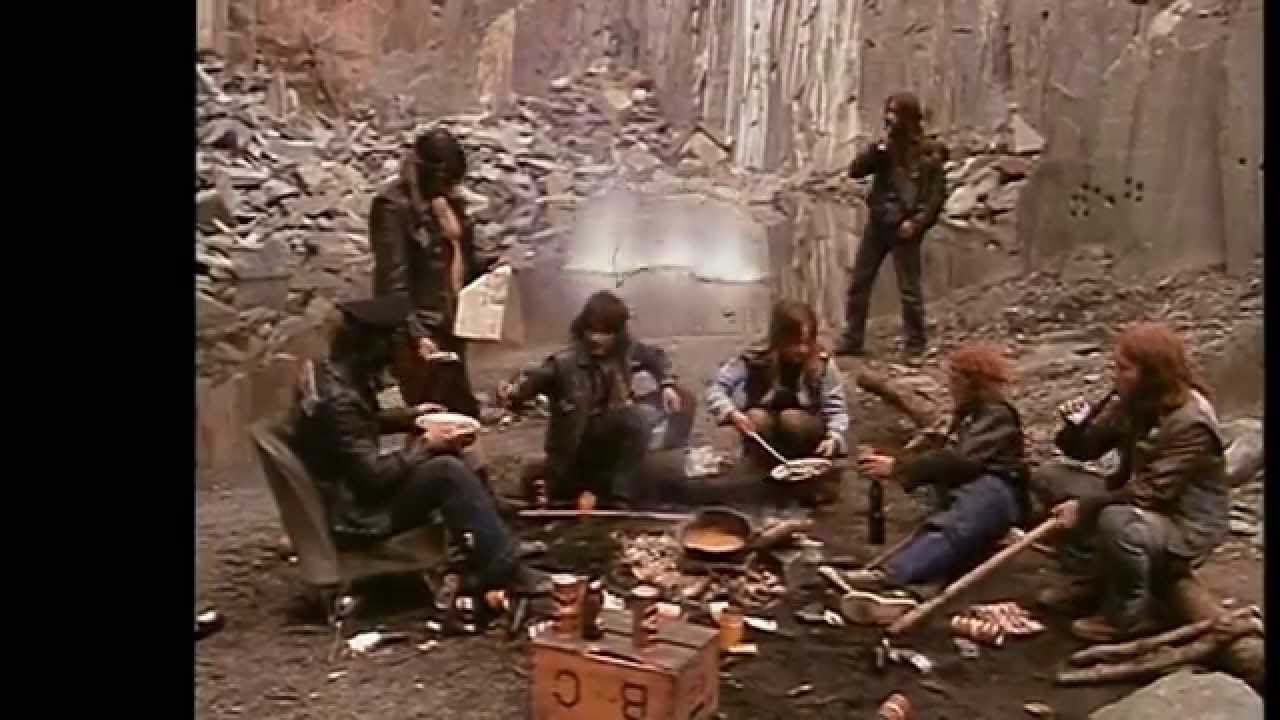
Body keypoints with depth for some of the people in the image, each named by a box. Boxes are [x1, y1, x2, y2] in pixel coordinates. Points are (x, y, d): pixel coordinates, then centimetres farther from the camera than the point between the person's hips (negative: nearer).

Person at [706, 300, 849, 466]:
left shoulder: (822, 364, -16)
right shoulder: (755, 358, -16)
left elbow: (836, 409, -13)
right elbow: (716, 388, -16)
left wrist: (834, 438, -33)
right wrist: (731, 413, -35)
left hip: (804, 429, 0)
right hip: (764, 437, 1)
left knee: (793, 419, -32)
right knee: (756, 418, -31)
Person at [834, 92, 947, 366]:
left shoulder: (928, 153, -8)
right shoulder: (886, 147, 7)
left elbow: (937, 195, -8)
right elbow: (854, 171, 0)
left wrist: (917, 222, -16)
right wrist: (877, 150, -13)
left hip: (904, 228, -6)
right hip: (877, 222, 6)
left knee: (909, 289, 0)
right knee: (859, 281, 8)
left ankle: (915, 346, 13)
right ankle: (852, 339, 19)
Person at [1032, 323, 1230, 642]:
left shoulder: (1190, 423, -26)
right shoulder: (1130, 404, -4)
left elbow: (1154, 493, -30)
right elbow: (1086, 450, 5)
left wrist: (1085, 506, -28)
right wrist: (1077, 425, -18)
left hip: (1184, 528, -8)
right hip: (1134, 502, 8)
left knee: (1115, 522, -40)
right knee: (1049, 476, 0)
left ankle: (1131, 613, -12)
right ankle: (1087, 581, 4)